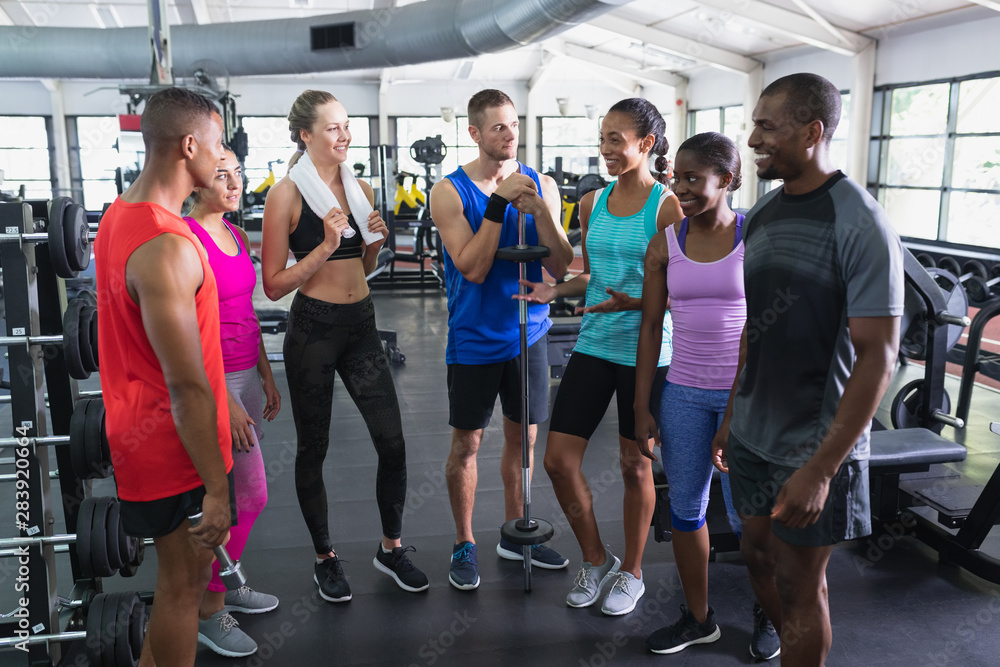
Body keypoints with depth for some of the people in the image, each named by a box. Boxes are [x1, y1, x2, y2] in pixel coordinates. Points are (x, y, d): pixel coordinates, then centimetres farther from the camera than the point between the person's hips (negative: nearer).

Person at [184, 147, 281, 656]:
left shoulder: (235, 236, 11)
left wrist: (266, 377, 17)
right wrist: (224, 401, -21)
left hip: (246, 376, 8)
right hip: (211, 381, -8)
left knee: (230, 494, 16)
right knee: (250, 495, -5)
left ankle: (221, 583, 32)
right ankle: (207, 611, 11)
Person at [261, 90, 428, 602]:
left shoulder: (360, 189, 8)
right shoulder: (286, 195, -9)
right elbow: (274, 284, -10)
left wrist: (375, 241, 0)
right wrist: (326, 246, -19)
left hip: (362, 325, 5)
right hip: (313, 329, -5)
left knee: (392, 443, 3)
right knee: (313, 448, 10)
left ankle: (391, 548, 24)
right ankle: (325, 558, 28)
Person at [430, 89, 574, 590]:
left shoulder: (540, 185, 2)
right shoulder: (449, 191, -8)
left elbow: (561, 267, -4)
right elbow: (472, 269, -18)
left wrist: (538, 209, -19)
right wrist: (499, 202, -22)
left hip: (528, 334, 4)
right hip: (474, 338, -3)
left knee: (522, 436, 14)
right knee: (466, 442, 6)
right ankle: (464, 545, 24)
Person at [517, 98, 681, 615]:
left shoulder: (668, 207, -10)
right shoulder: (593, 203, 8)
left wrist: (636, 302, -26)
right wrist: (555, 291, -1)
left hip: (645, 353, -5)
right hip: (593, 345, 6)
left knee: (635, 465, 9)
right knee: (558, 460, 4)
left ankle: (631, 572, 31)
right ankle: (595, 559, 27)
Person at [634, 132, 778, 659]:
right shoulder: (665, 245, 0)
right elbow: (650, 327, 3)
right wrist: (642, 408, 1)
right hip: (684, 393, 3)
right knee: (685, 509, 11)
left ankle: (767, 611, 33)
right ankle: (699, 618, 31)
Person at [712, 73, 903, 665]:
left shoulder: (860, 225, -17)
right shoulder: (761, 214, 5)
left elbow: (878, 356, -19)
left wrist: (820, 469, -22)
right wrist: (732, 416, 12)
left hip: (815, 446, -6)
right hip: (754, 436, 7)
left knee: (799, 584, 8)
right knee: (760, 555, 19)